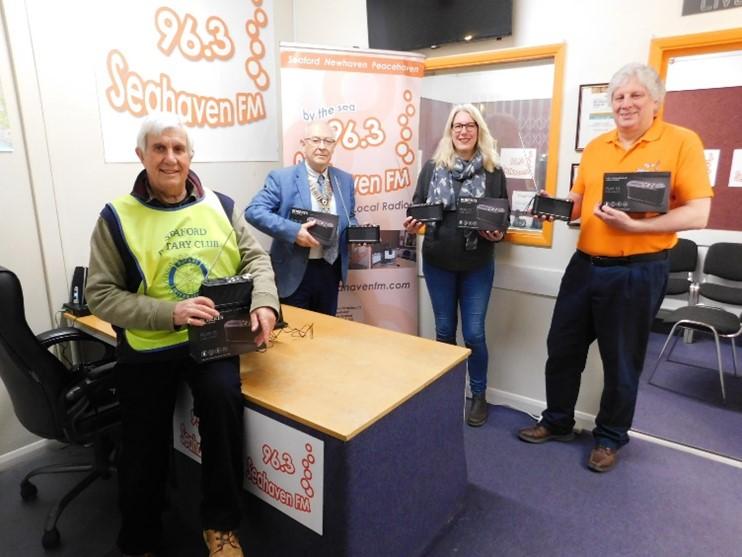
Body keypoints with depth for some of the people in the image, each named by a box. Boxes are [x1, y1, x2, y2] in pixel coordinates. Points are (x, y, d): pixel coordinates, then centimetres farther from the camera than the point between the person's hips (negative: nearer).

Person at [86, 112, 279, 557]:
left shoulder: (220, 205, 2)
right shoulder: (117, 217, -4)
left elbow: (255, 257, 2)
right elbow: (101, 294, -7)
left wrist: (264, 303, -19)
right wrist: (169, 313, -22)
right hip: (147, 346, 0)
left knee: (222, 396, -28)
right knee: (145, 452, 8)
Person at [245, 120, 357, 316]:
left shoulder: (345, 180, 9)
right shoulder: (282, 178, -7)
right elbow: (254, 211, -15)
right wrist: (293, 231, -26)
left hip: (331, 270, 5)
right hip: (294, 272, -5)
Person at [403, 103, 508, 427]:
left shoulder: (493, 171, 0)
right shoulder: (432, 167, 1)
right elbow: (417, 206, 5)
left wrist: (498, 234, -17)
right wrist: (412, 224, -16)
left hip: (477, 265, -1)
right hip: (437, 262, 1)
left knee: (474, 333, 3)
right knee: (444, 331, 13)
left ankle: (478, 395, 25)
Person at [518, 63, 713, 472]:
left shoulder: (682, 142, -6)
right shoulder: (595, 147, 9)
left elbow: (697, 214, -12)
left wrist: (634, 225, -25)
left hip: (637, 272, -5)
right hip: (584, 265, 5)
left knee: (621, 362, 9)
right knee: (562, 347, 13)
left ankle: (610, 438, 30)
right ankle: (556, 421, 33)